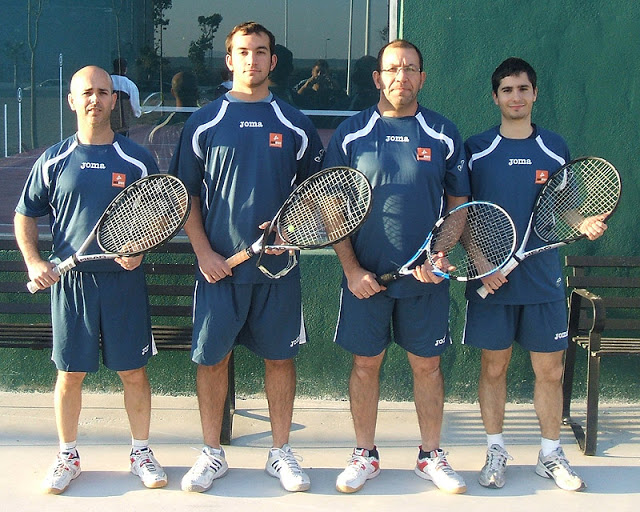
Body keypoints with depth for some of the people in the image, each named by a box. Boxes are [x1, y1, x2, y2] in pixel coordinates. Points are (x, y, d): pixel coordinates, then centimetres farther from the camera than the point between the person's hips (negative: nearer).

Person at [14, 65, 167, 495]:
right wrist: (33, 261, -2)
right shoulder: (54, 161, 5)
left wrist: (140, 249, -11)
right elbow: (26, 214, 11)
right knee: (70, 374, 8)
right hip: (70, 281, 1)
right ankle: (68, 456, 24)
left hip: (125, 281, 0)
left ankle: (142, 451, 23)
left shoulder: (137, 160, 2)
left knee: (134, 371, 6)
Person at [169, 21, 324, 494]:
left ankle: (281, 453, 21)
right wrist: (204, 252, -6)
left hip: (278, 265, 1)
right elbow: (186, 196, 4)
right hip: (219, 265, 0)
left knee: (280, 357, 7)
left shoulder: (294, 123, 5)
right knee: (213, 357, 4)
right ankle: (212, 455, 19)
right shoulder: (204, 123, 3)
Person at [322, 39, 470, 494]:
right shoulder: (351, 134, 0)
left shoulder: (444, 135, 3)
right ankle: (365, 456, 23)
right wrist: (352, 269, -8)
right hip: (366, 276, 0)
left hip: (427, 276, 1)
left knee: (428, 364, 9)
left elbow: (458, 204, 7)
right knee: (365, 364, 8)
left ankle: (432, 455, 25)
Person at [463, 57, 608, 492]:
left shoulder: (555, 147, 6)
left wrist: (586, 225, -8)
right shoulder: (476, 148, 0)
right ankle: (496, 451, 23)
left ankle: (551, 455, 22)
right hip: (491, 281, -1)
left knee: (550, 371, 6)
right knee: (494, 368, 7)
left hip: (544, 280, 2)